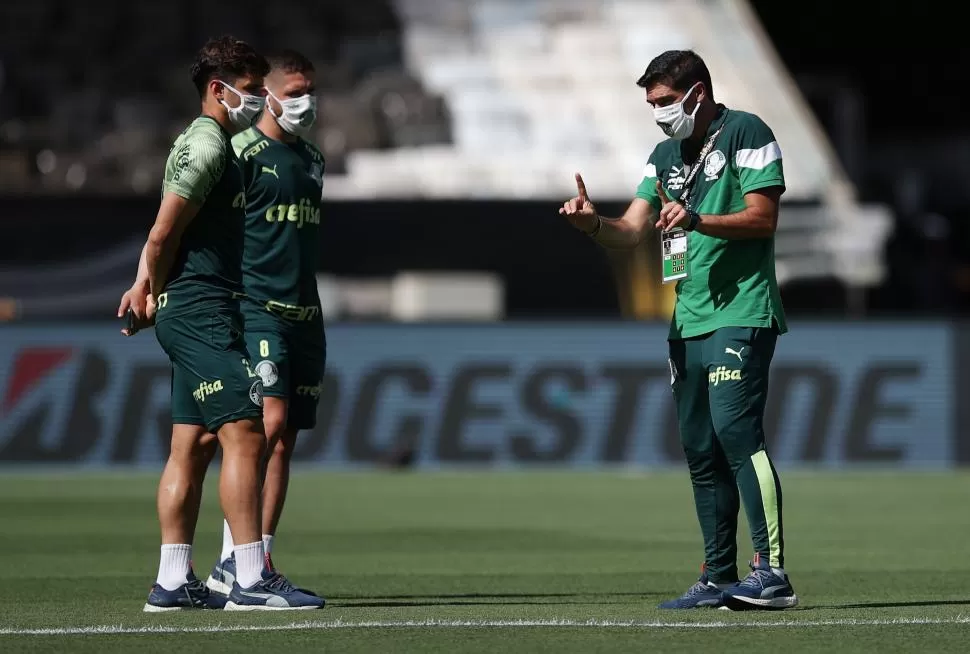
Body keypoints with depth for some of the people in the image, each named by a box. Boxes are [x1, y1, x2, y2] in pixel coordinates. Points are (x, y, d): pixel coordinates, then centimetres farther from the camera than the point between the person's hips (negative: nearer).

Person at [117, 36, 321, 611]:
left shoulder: (212, 145, 21)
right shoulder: (206, 146, -12)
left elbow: (163, 238, 25)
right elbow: (165, 234, -14)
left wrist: (149, 290, 17)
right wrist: (155, 293, 0)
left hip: (195, 319, 10)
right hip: (201, 310, -10)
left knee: (193, 446, 9)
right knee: (245, 433, -14)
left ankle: (174, 581, 10)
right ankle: (252, 580, -17)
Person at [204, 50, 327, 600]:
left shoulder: (313, 160, 18)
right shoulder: (243, 153, -6)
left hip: (303, 314, 8)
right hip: (255, 308, -8)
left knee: (284, 439, 5)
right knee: (268, 423, -19)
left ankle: (261, 563, 7)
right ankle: (231, 564, -18)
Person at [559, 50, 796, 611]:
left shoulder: (747, 134, -4)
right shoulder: (666, 155, 18)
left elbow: (763, 217, -12)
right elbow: (633, 230, 13)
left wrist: (697, 220, -24)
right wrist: (594, 222, -8)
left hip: (742, 313, -8)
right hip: (688, 321, 8)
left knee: (734, 428, -19)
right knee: (700, 449, 7)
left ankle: (772, 572, -22)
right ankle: (719, 579, 12)